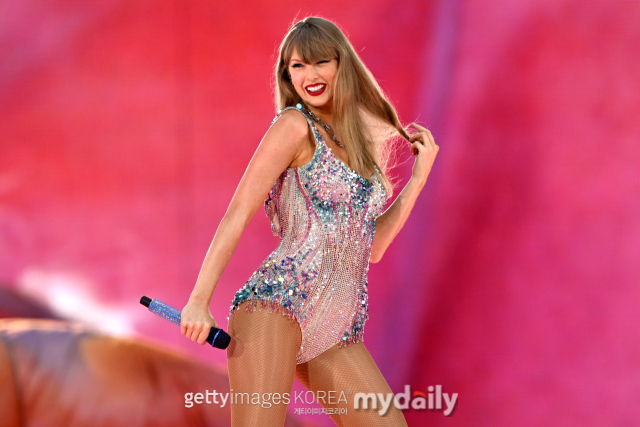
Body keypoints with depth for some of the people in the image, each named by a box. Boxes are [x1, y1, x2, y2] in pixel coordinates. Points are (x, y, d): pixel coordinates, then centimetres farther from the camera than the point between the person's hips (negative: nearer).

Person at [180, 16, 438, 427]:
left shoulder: (360, 140, 21)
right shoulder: (295, 125, 1)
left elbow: (373, 247, 23)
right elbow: (238, 213, -6)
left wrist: (418, 177, 19)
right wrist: (199, 300, -14)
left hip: (336, 331, 7)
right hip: (280, 303, -7)